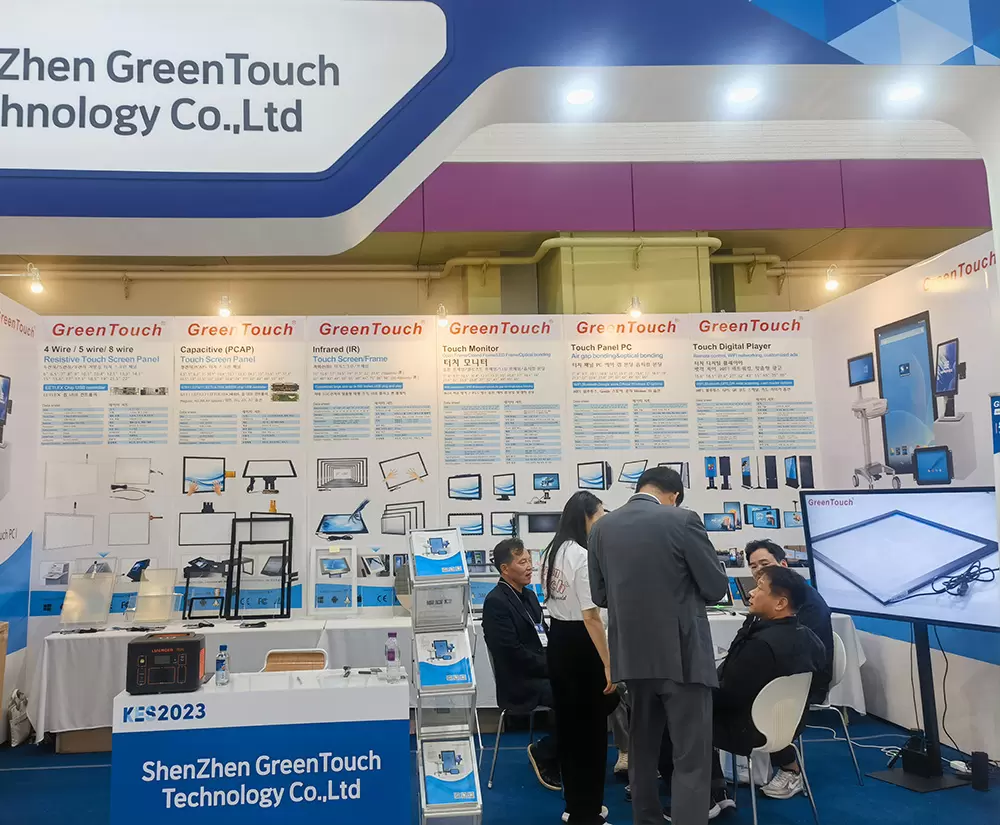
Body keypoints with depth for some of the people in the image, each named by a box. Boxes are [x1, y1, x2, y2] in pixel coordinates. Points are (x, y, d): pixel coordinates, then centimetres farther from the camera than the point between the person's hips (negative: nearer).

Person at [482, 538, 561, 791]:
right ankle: (543, 755, -2)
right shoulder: (495, 602, -12)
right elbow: (514, 653, -18)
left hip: (543, 674, 8)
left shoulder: (529, 595, 16)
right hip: (520, 684, -8)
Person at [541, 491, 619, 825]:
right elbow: (591, 617, -22)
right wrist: (608, 664, -18)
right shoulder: (583, 557, -20)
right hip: (579, 643, -9)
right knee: (590, 726, 3)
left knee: (567, 722, 17)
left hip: (557, 640, 9)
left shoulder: (553, 552, 9)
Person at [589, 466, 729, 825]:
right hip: (680, 652, -5)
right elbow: (716, 587, -6)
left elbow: (599, 595, 8)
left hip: (631, 654, 5)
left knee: (641, 746, 20)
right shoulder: (682, 520, -11)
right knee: (691, 757, 2)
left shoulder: (602, 527, 2)